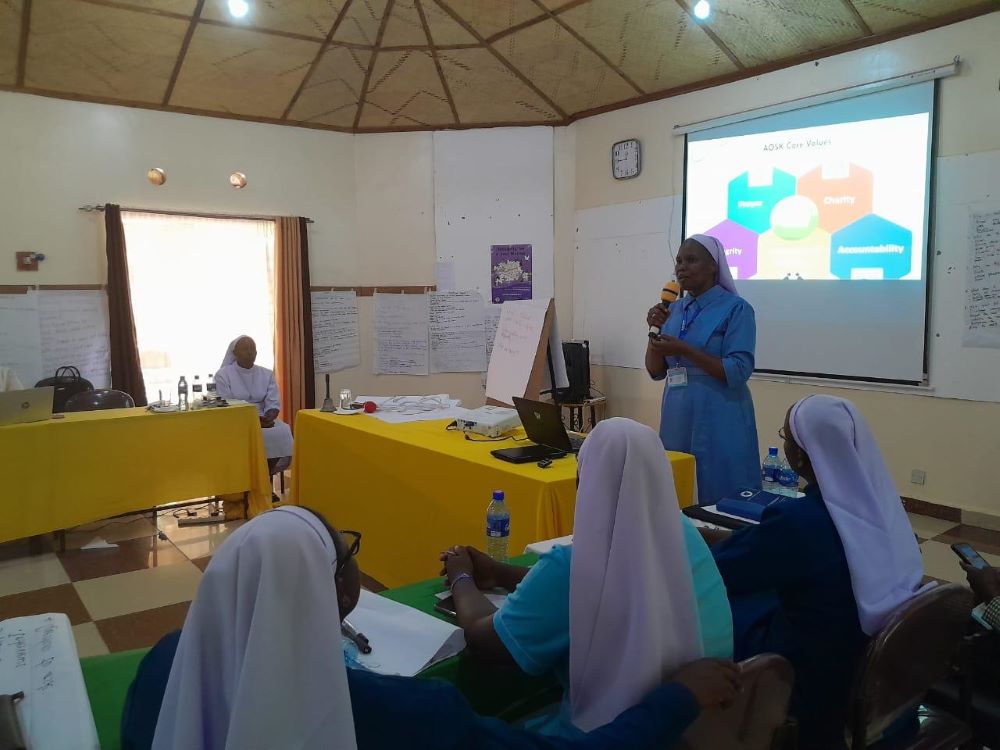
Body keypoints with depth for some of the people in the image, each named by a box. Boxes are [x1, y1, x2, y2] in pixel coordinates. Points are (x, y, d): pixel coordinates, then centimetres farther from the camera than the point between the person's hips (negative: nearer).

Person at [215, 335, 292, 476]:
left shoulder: (267, 374, 10)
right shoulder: (223, 375, -1)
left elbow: (273, 404, 2)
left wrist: (267, 419, -22)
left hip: (264, 421, 3)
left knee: (283, 432, -26)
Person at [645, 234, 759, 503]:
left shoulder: (736, 308, -7)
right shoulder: (675, 309, 11)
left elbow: (738, 373, -16)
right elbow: (656, 371, 11)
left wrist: (685, 350, -21)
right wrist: (656, 329, -4)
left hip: (718, 422, -6)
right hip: (678, 418, 6)